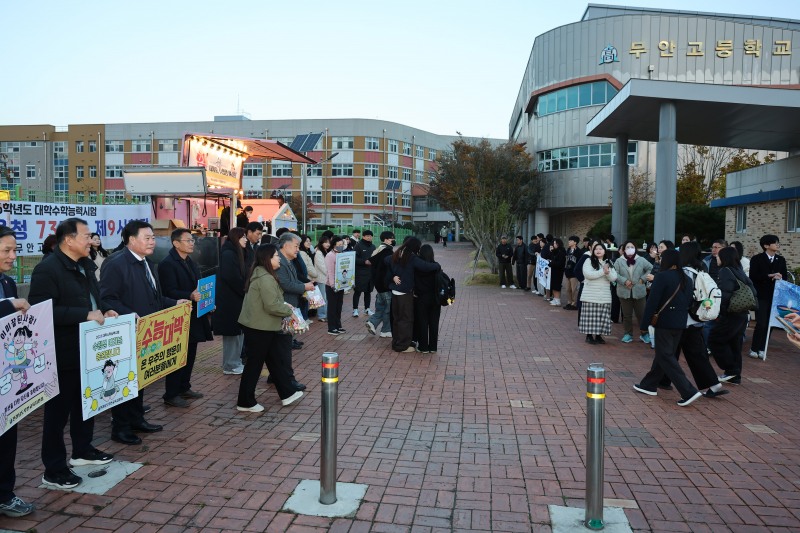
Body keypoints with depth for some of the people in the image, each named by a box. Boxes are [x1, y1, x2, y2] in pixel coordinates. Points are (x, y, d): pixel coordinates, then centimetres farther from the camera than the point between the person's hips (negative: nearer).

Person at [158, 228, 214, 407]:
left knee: (190, 355, 15)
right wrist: (190, 296, -34)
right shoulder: (167, 264, -13)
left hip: (193, 317, 8)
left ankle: (184, 388, 28)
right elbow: (170, 292, -21)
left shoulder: (191, 263, 15)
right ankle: (171, 394, 10)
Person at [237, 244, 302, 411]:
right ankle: (245, 402, 14)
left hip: (258, 325, 10)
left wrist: (283, 305, 8)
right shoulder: (265, 278, -22)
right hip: (259, 328, -10)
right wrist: (289, 310, -10)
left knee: (274, 360, 16)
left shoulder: (260, 273, 11)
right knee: (254, 363, 1)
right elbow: (272, 306, -26)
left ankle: (287, 393, 27)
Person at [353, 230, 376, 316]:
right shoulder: (358, 245, -6)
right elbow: (354, 258, -13)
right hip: (360, 273, -6)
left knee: (368, 291, 11)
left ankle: (367, 309, 21)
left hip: (371, 273, 6)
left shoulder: (373, 246, 13)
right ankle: (355, 309, 6)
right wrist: (364, 262, -21)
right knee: (357, 291, -2)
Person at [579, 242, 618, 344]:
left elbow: (614, 278, 3)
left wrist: (608, 272, -18)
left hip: (604, 296, 4)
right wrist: (603, 272, -15)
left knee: (602, 317, 4)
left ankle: (598, 335, 14)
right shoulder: (589, 261, -1)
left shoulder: (608, 263, 12)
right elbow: (588, 274, -17)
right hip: (590, 295, -4)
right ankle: (589, 336, 7)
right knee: (590, 316, -3)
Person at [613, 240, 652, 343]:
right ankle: (628, 334, 20)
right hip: (624, 292, 0)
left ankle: (644, 333, 19)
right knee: (627, 315, 8)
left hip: (639, 292, 0)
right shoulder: (619, 261, -2)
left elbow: (651, 268, 9)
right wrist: (624, 281, -16)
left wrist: (643, 279, -1)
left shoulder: (641, 260, 2)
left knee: (642, 313, 4)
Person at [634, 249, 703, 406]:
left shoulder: (662, 276, -13)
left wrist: (644, 324, -11)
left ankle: (689, 392, -10)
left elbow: (652, 301, -16)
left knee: (666, 357, -3)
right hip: (680, 324, 8)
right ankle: (649, 385, 26)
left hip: (665, 323, -8)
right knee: (663, 354, 16)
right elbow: (689, 300, 14)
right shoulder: (685, 279, 10)